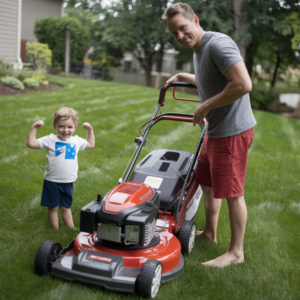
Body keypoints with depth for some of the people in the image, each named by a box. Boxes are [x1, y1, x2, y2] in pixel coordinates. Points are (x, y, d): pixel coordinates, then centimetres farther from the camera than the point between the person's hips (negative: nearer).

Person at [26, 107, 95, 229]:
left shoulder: (76, 141, 5)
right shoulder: (50, 140, -8)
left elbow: (91, 145, 22)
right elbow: (31, 143, -13)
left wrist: (90, 130, 14)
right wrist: (34, 128, -18)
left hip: (68, 182, 3)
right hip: (52, 182, -3)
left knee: (65, 207, 17)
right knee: (53, 207, 9)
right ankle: (56, 232, 21)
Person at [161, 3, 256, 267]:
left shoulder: (218, 44, -19)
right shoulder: (198, 50, 13)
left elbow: (243, 84, -30)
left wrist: (205, 107, -22)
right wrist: (183, 77, 27)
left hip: (232, 131, -10)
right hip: (216, 131, 10)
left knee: (231, 192, -1)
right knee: (206, 181, 20)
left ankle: (236, 252, 14)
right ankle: (210, 233, 38)